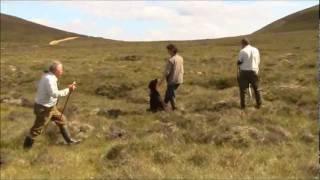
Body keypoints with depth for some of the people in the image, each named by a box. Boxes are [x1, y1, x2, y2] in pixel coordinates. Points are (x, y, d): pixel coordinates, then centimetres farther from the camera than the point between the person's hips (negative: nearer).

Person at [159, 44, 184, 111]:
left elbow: (166, 72, -18)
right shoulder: (180, 58, 2)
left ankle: (174, 107, 16)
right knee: (169, 91, 22)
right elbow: (181, 70, 10)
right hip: (179, 80, 7)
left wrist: (161, 80, -10)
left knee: (171, 93, 9)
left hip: (172, 80, -7)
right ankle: (165, 103, 31)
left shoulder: (171, 60, -20)